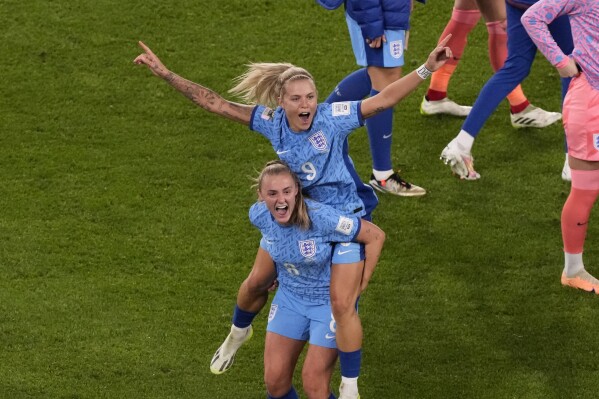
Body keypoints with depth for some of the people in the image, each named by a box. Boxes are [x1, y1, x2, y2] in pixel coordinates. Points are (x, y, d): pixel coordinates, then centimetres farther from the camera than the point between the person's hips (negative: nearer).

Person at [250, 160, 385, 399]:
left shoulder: (321, 218, -32)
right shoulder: (259, 215, -16)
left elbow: (375, 236, -20)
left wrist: (361, 284, -15)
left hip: (330, 301, -5)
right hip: (289, 298, 5)